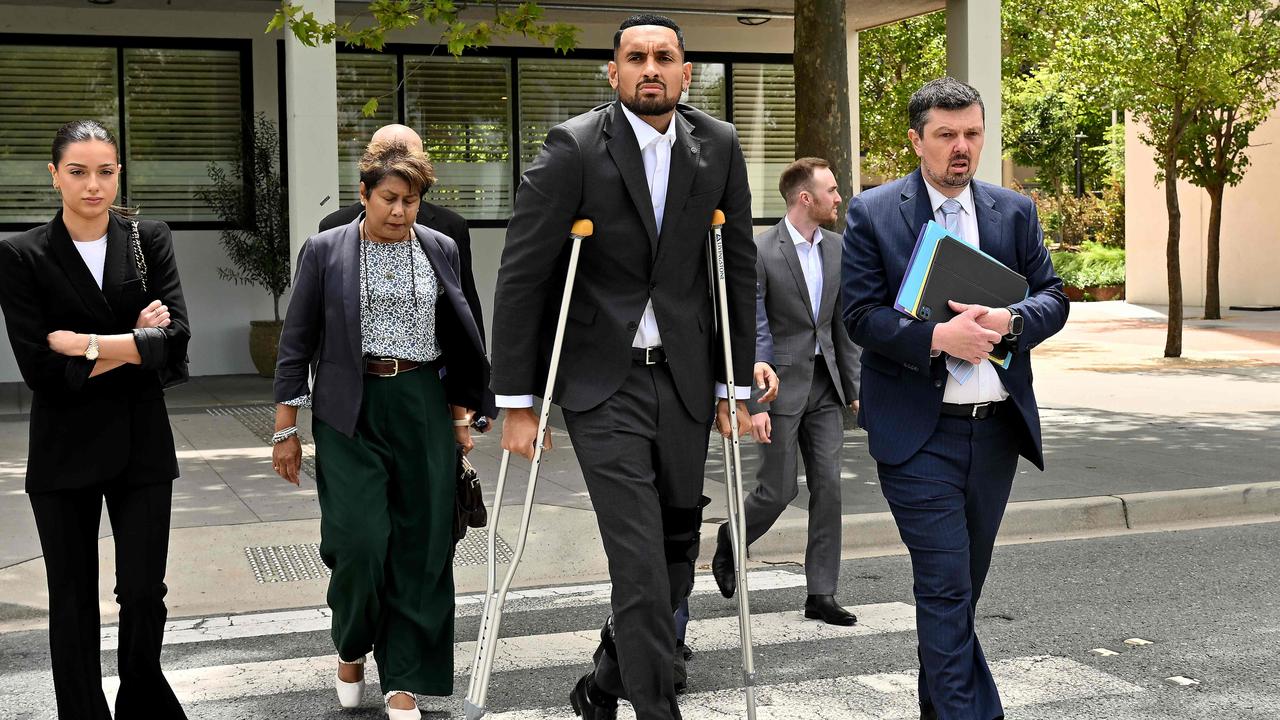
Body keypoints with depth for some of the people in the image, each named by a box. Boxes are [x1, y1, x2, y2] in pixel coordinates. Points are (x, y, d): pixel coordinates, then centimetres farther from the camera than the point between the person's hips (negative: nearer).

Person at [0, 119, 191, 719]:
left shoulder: (150, 241, 2)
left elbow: (175, 340, -8)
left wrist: (92, 346, -15)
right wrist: (133, 346, -13)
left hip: (142, 445, 1)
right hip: (64, 450, -1)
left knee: (144, 594, 3)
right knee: (73, 602, 9)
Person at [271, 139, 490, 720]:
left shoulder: (439, 250, 8)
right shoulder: (325, 250, 1)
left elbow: (460, 338, 16)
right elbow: (297, 343, 3)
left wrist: (460, 413, 15)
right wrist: (286, 430, 1)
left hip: (422, 408, 2)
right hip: (350, 411, -2)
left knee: (422, 547, 0)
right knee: (358, 541, -10)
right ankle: (351, 649, 20)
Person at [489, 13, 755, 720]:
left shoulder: (718, 147, 2)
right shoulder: (574, 148, -10)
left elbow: (739, 270, 9)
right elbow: (520, 277, -9)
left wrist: (737, 385, 8)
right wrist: (517, 404, -10)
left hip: (684, 377, 4)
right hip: (603, 383, -4)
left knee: (677, 551, 11)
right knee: (640, 561, -11)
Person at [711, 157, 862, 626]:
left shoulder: (836, 249, 7)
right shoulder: (760, 252, -13)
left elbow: (843, 323, 14)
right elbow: (749, 331, -14)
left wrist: (852, 387, 11)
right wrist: (754, 403, -17)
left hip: (825, 384, 6)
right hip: (781, 383, -5)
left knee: (828, 486, 1)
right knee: (779, 489, -1)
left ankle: (821, 594, 8)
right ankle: (729, 543, 30)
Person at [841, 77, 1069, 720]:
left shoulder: (1016, 211, 9)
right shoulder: (872, 213, -2)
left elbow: (1053, 297, 7)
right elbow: (861, 314, -8)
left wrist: (1010, 321, -15)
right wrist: (937, 338, -23)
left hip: (997, 426, 5)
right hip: (918, 431, -5)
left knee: (963, 585, 16)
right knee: (946, 588, -9)